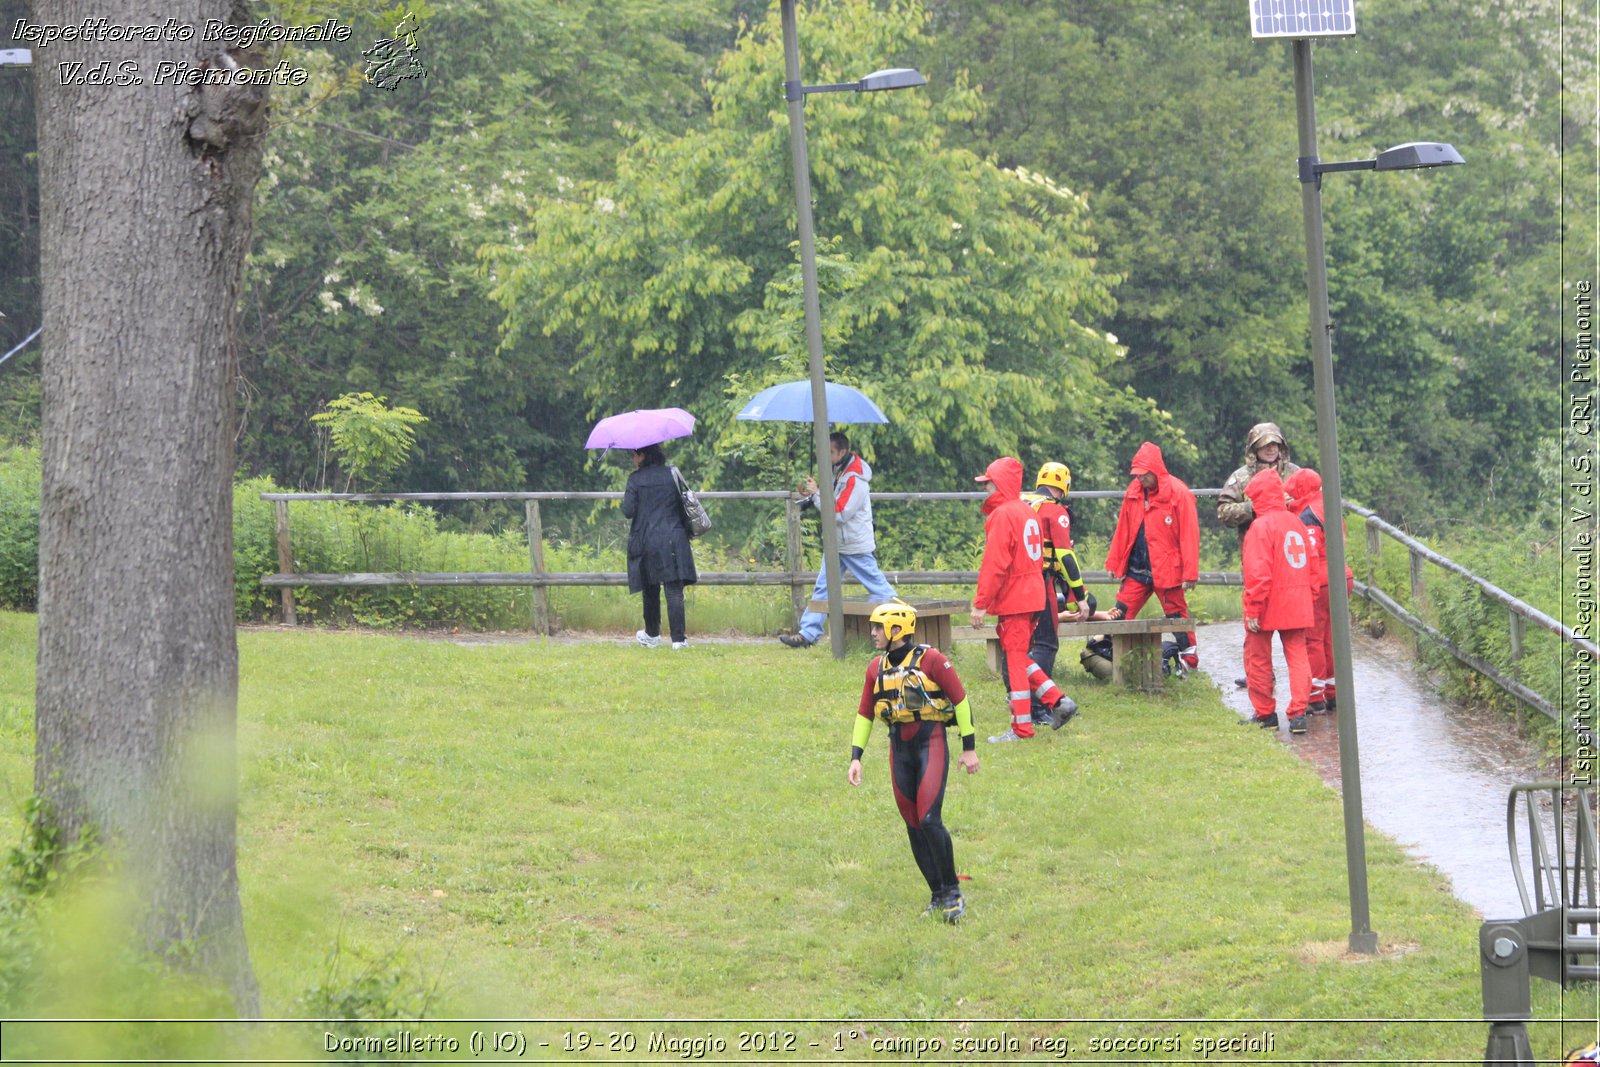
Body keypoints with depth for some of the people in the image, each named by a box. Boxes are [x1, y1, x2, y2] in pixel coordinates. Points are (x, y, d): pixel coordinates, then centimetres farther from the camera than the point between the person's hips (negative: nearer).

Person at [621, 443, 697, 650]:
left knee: (650, 590, 14)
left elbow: (628, 511, -7)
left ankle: (652, 635, 26)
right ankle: (678, 638, -11)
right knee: (674, 590, -3)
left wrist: (626, 499, 14)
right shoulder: (672, 475, 4)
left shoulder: (635, 479, -4)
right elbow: (684, 505, 8)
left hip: (646, 541, -1)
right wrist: (686, 532, 20)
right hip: (673, 539, 1)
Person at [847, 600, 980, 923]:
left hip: (931, 742, -6)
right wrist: (855, 757, 9)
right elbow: (864, 714, 17)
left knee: (929, 819, -17)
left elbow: (960, 700, -4)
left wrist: (969, 748, -3)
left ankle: (952, 893, -5)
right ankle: (938, 896, 14)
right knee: (913, 825, 5)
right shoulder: (877, 668, 10)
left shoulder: (930, 660, -8)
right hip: (899, 748, 6)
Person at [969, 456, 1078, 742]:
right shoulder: (1029, 512, 14)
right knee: (1018, 657, 18)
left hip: (1013, 599, -9)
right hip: (1034, 597, 9)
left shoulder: (1002, 515, -14)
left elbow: (994, 564, -20)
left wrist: (981, 603, -18)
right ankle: (1057, 701, 9)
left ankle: (1021, 727, -1)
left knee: (1013, 661, -3)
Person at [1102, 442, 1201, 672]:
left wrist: (1190, 573, -15)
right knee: (1121, 615, 0)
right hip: (1136, 569, 5)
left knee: (1177, 615, 4)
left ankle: (1189, 659, 15)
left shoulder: (1178, 493, -11)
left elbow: (1189, 534, -12)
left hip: (1167, 570, -5)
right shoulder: (1134, 491, 5)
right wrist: (1114, 562, 10)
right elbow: (1123, 530, 12)